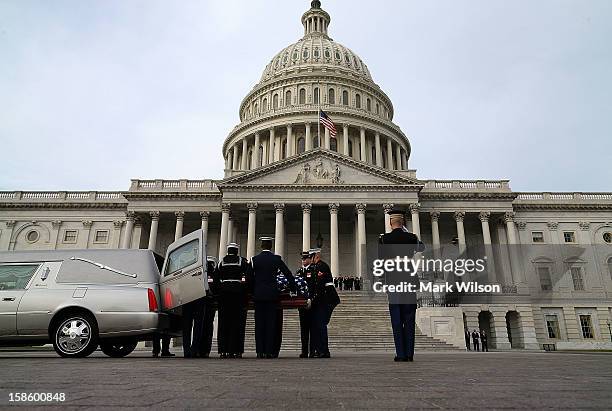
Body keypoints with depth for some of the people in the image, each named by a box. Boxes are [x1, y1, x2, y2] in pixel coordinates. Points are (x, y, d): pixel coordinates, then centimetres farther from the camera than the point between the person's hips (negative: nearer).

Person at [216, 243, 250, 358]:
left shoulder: (222, 262, 10)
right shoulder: (242, 261, 2)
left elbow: (216, 279, 8)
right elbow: (249, 276, -5)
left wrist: (217, 292, 14)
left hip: (224, 292, 2)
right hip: (238, 292, -2)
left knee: (223, 322, 6)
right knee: (237, 322, 1)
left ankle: (223, 350, 6)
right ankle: (235, 350, -1)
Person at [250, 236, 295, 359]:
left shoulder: (255, 259, 0)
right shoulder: (277, 259, 0)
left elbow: (250, 278, 2)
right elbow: (288, 274, 3)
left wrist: (252, 291, 14)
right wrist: (293, 289, 14)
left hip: (258, 295, 1)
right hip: (272, 294, 0)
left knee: (259, 323, 5)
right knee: (271, 323, 2)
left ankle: (260, 351, 5)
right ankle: (269, 351, 2)